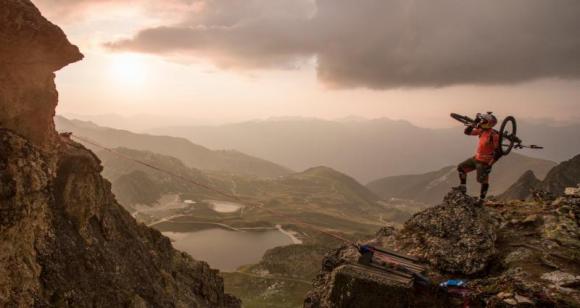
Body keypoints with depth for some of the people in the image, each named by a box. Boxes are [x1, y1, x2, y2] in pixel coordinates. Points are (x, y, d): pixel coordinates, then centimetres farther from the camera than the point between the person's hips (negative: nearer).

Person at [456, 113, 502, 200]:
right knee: (461, 167, 10)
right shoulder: (481, 130, 1)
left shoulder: (494, 135, -23)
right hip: (476, 158, 9)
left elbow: (498, 152, -24)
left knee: (483, 181, 1)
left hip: (484, 162, -9)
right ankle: (463, 188, 20)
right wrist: (475, 123, -5)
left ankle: (481, 200, 16)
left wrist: (490, 165, -24)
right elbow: (467, 131, 9)